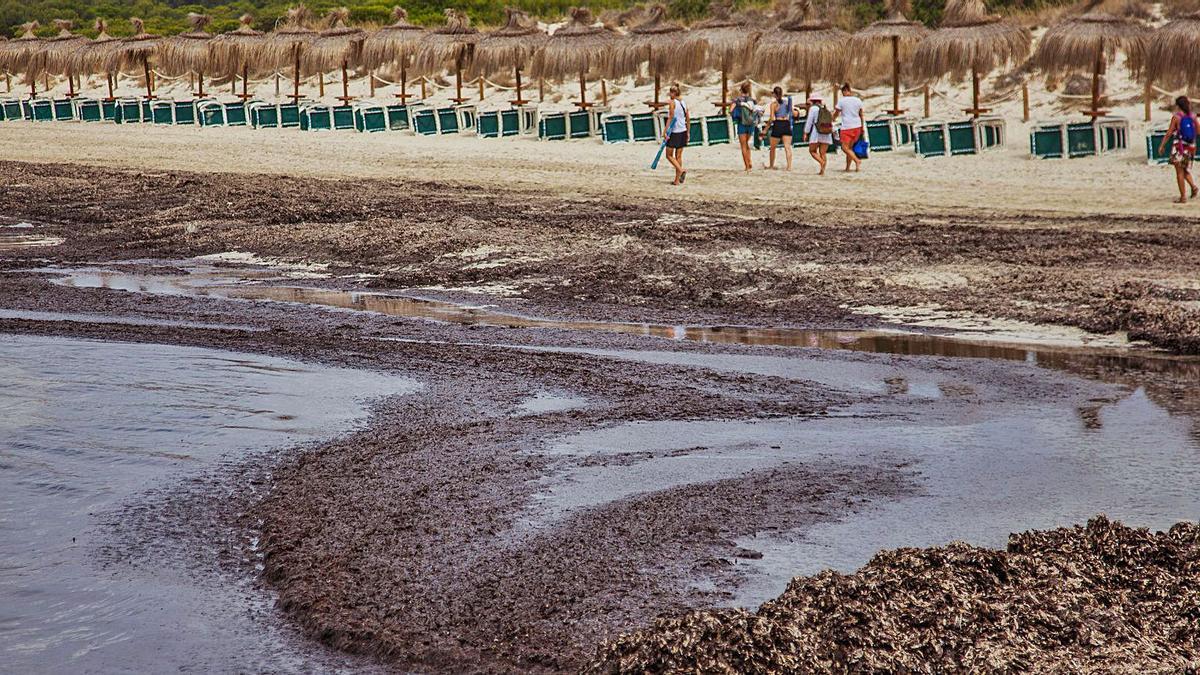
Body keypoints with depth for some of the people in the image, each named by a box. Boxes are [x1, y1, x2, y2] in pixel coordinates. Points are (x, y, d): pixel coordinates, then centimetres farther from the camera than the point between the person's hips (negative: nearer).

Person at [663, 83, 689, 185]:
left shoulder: (673, 102, -10)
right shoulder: (684, 103, 8)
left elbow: (671, 118, -16)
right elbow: (688, 119, 11)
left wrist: (665, 132, -16)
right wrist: (687, 133, 18)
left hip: (674, 132, -6)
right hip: (683, 131, 6)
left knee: (669, 155, 5)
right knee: (678, 156, 10)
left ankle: (681, 170, -16)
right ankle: (677, 180, 9)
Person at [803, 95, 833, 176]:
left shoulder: (813, 108, -3)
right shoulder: (826, 109, 14)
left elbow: (809, 121, -7)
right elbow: (831, 122, 13)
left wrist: (806, 133, -3)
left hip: (816, 132, -6)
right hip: (827, 133, 6)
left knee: (812, 151, 3)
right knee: (823, 153, 5)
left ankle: (822, 162, -20)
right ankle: (822, 171, -2)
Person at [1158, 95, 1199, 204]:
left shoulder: (1176, 117, -10)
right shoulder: (1193, 116, 2)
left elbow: (1169, 133, -8)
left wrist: (1162, 145, 0)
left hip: (1179, 147, -5)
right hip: (1191, 147, 5)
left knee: (1180, 172, 3)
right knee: (1185, 170, 21)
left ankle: (1183, 197, 1)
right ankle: (1193, 187, -1)